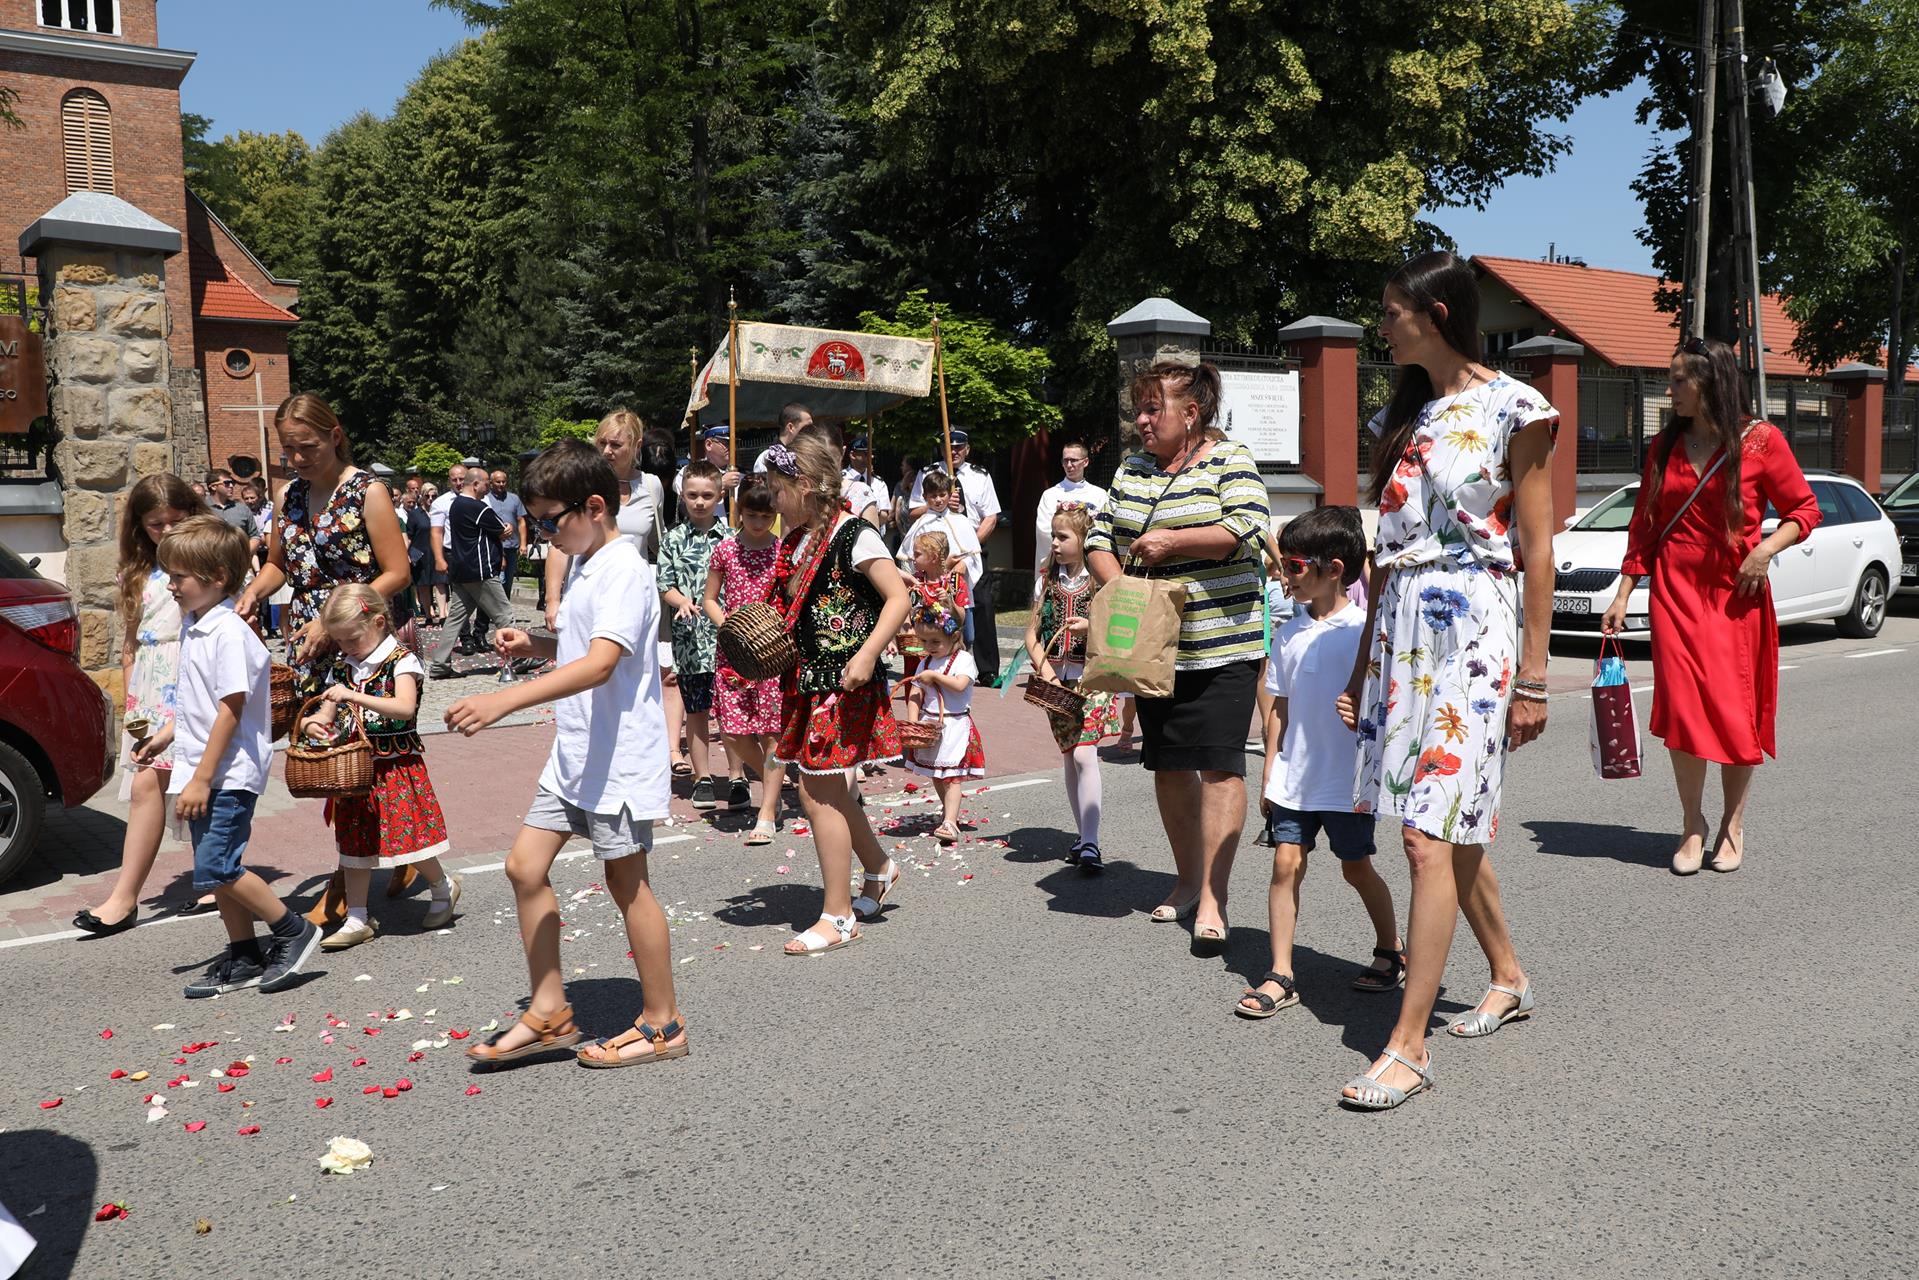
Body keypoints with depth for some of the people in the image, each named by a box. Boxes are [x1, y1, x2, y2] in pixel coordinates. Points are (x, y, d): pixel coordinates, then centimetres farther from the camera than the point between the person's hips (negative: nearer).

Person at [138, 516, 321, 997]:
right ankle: (243, 959, 22)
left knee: (215, 868, -12)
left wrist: (201, 778, -21)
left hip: (229, 774, -10)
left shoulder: (228, 633, -18)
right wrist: (166, 736, 18)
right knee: (218, 870, 12)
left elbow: (230, 709, -21)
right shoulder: (193, 628, 11)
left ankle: (294, 931, 2)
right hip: (205, 773, 10)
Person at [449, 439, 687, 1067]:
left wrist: (502, 701, -38)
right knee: (525, 866, 9)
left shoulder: (624, 570, -18)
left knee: (627, 884, 1)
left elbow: (600, 663, -32)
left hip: (618, 756, -10)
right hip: (574, 754, 10)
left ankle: (662, 1025, 16)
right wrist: (533, 645, 5)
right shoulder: (583, 564, 13)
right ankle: (548, 1013, 20)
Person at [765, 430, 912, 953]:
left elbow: (898, 599, -16)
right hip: (808, 677, 9)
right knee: (817, 788, 14)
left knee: (820, 792, -5)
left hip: (844, 680, -9)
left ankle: (838, 917, 6)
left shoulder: (854, 536, -13)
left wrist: (867, 655, -24)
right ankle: (880, 868, 37)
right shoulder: (798, 542, 12)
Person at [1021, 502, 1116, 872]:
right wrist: (1043, 665, -7)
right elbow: (1032, 633, 8)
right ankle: (1082, 834, 22)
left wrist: (1090, 627, -19)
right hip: (1056, 681, 5)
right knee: (1069, 756, 10)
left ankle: (1090, 845, -19)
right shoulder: (1047, 579, 10)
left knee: (1084, 754, -17)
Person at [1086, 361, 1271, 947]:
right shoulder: (1132, 470, 12)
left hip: (1220, 646, -6)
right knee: (1168, 765, 12)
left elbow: (1249, 529, -18)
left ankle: (1212, 897, -2)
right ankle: (1187, 879, 27)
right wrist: (1117, 585, -5)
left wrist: (1171, 540, -16)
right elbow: (1100, 540, 14)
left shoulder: (1229, 461, -4)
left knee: (1219, 766, -7)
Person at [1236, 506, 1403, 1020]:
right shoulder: (1288, 632, 5)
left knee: (1356, 867, 10)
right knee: (1286, 864, -2)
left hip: (1348, 778, -4)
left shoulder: (1364, 630, -11)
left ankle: (1390, 950, 35)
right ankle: (1280, 976, 4)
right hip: (1294, 776, 4)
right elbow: (1280, 707, 9)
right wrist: (1269, 774, 9)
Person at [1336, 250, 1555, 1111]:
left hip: (1472, 632, -7)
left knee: (1432, 837, -10)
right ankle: (1508, 977, 35)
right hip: (1399, 629, 7)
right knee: (1452, 829, 15)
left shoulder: (1512, 411, -6)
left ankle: (1407, 1045, -4)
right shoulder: (1403, 412, 13)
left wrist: (1532, 677, -9)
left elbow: (1538, 551, -7)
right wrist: (1363, 659, 13)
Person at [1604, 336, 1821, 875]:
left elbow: (1804, 510, 2)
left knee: (1736, 711, 3)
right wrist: (1622, 594, 8)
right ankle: (1693, 826, 11)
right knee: (1681, 708, -3)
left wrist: (1766, 549, -16)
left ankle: (1733, 825, 20)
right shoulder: (1665, 446, 9)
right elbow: (1643, 525, 12)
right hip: (1674, 592, 3)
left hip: (1735, 594, -2)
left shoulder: (1760, 441, -3)